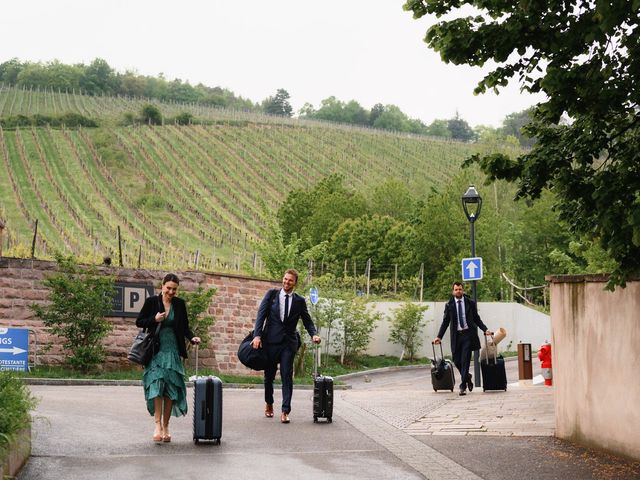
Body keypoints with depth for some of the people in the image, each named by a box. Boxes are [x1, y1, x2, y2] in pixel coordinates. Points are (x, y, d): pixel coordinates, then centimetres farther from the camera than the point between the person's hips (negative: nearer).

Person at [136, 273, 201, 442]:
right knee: (156, 384, -16)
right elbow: (139, 321, 3)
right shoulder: (152, 301, -1)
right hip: (155, 350, -2)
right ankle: (158, 425, -18)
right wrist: (154, 320, -14)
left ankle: (166, 427, 9)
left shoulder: (180, 304, 6)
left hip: (172, 350, 3)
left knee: (171, 389, 0)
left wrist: (192, 338, -6)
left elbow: (184, 327, 13)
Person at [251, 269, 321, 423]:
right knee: (269, 375, 11)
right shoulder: (272, 294, 2)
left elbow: (307, 320, 8)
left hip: (289, 342, 0)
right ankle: (269, 404, 32)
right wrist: (257, 335, -14)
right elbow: (261, 314, -3)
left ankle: (285, 411, -6)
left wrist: (314, 334, -12)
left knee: (287, 376, -6)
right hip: (271, 340, 0)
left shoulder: (299, 301, 6)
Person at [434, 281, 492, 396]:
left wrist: (485, 329, -5)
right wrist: (439, 337, -1)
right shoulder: (449, 305, 6)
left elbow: (477, 319, 10)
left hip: (468, 334, -2)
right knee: (456, 361, 2)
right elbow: (445, 322, 7)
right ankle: (467, 377, 31)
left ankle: (463, 386, -3)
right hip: (456, 335, 2)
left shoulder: (470, 303, 5)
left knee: (465, 360, -8)